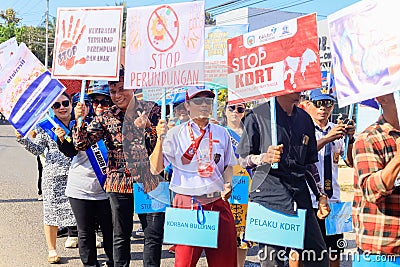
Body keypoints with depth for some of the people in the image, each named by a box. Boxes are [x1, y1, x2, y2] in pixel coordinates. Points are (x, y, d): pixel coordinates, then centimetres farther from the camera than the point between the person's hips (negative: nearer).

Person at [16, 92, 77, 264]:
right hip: (53, 175, -1)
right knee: (52, 211, 4)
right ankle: (52, 250, 17)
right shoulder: (45, 126, 3)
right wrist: (22, 139, -11)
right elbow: (37, 149, 5)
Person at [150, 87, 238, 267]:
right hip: (188, 203, -3)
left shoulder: (221, 133, 11)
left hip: (218, 202, 3)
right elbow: (155, 169, -3)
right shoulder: (175, 134, 2)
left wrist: (227, 184, 0)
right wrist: (160, 139, -15)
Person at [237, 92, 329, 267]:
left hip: (300, 193, 5)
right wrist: (264, 158, -18)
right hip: (269, 192, -5)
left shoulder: (304, 118, 16)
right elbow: (243, 159, 2)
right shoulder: (258, 116, 0)